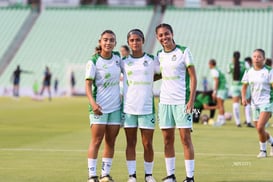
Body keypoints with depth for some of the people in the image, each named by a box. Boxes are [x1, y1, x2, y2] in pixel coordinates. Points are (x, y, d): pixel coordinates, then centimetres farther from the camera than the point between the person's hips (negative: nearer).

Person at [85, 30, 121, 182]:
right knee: (96, 141, -5)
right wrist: (93, 103, -25)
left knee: (111, 142, 7)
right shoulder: (93, 62, -9)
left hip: (116, 107, 5)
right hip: (99, 107, -5)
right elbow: (88, 84, -12)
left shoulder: (118, 58, 5)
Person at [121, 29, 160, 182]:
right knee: (131, 143, 4)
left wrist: (150, 79, -1)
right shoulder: (124, 62, 8)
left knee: (148, 144, 0)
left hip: (147, 108, -1)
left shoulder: (151, 60, 4)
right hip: (129, 107, 1)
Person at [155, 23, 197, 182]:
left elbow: (193, 76, -7)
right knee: (168, 139, 6)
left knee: (185, 138, -5)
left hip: (182, 101, -5)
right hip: (165, 101, 5)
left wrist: (191, 100, -13)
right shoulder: (159, 55, 9)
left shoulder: (184, 51, -6)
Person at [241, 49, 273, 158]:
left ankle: (263, 150, 2)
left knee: (260, 127, -17)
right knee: (259, 130, 9)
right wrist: (243, 97, -3)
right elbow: (244, 86, 15)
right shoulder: (249, 72, 5)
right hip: (255, 103, 6)